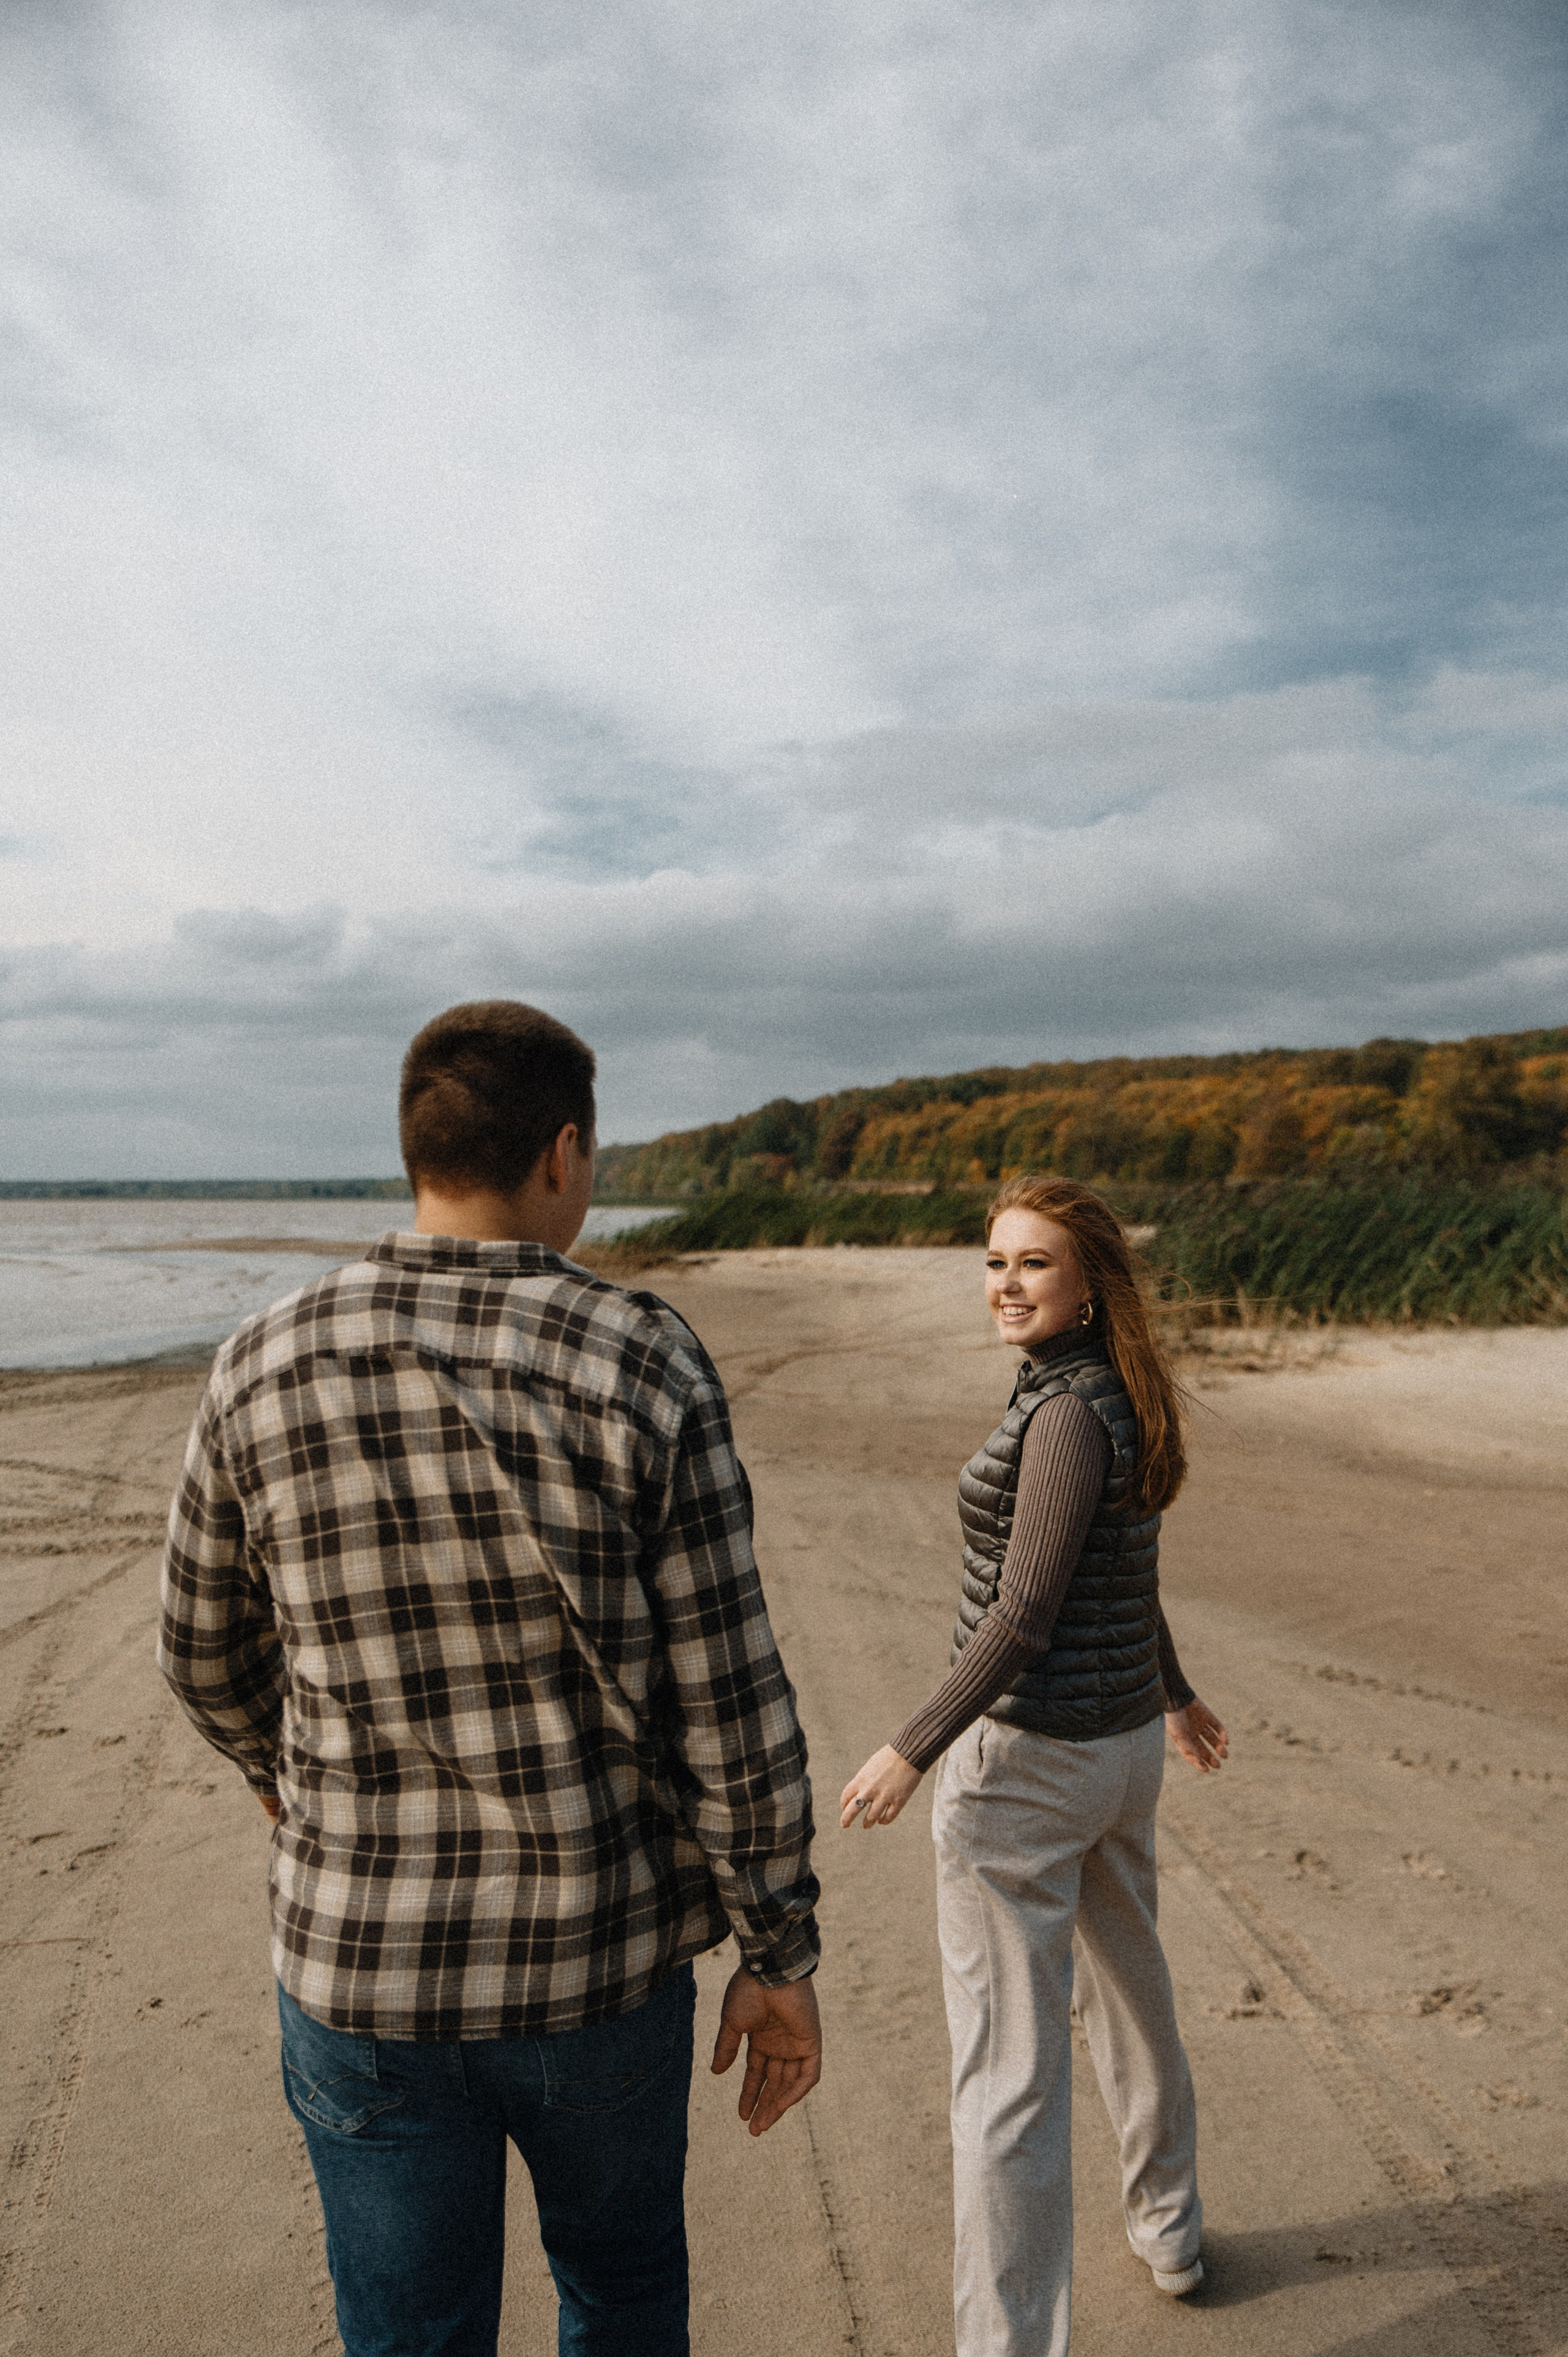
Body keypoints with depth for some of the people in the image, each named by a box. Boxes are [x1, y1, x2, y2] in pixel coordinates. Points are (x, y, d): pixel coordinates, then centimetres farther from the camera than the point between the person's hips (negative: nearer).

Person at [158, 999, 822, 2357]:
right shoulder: (643, 1367, -18)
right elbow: (729, 1701, -15)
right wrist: (781, 1955, -1)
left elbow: (209, 1652, 4)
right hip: (599, 1961, -1)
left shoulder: (266, 1370, -10)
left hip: (362, 1969, 2)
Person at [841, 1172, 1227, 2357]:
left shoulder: (1069, 1414, -22)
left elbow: (1026, 1610, -25)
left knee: (1008, 2062, 1)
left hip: (1024, 1758, -10)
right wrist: (1173, 1693, 30)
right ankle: (1169, 2229, 50)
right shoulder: (1127, 1398, 6)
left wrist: (913, 1749, -20)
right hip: (1124, 1739, 10)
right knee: (1131, 1990, 28)